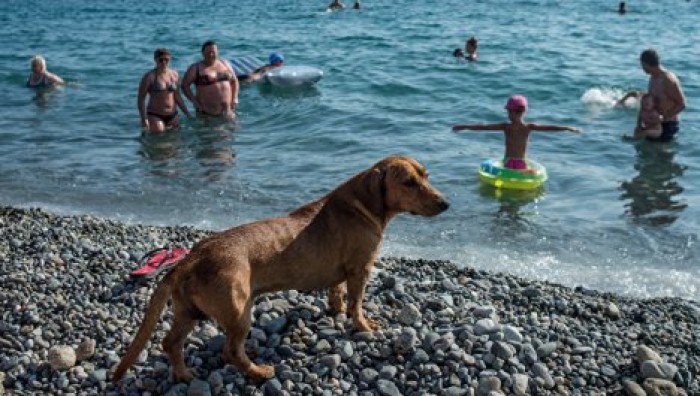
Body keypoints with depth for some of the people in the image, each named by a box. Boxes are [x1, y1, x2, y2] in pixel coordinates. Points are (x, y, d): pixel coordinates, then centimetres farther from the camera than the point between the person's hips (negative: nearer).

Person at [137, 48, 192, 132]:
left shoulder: (174, 75, 7)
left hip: (172, 116, 5)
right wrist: (144, 119, -15)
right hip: (155, 116, -5)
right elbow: (141, 99, -6)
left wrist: (187, 113, 12)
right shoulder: (149, 76, -7)